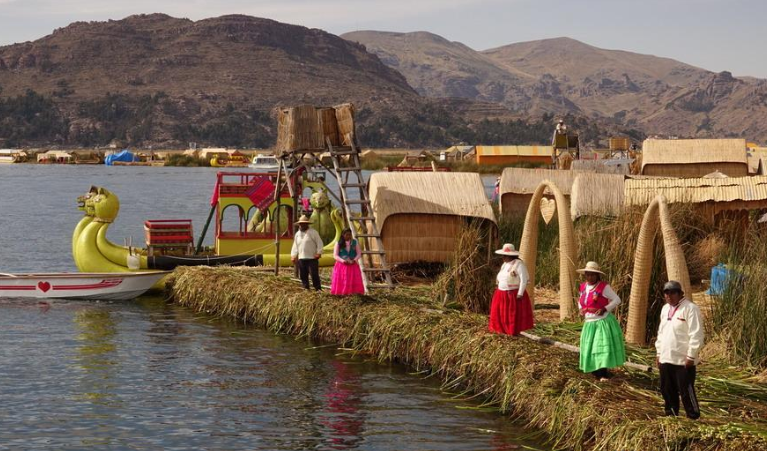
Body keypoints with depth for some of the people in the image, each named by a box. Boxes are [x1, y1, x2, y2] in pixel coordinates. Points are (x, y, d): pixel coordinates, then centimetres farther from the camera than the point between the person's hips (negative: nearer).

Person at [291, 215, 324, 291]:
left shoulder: (313, 232, -3)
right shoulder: (297, 234, 16)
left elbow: (319, 243, -6)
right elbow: (295, 246, 22)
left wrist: (319, 252, -15)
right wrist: (293, 255, 14)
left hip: (312, 258, -6)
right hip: (301, 258, 6)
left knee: (314, 274, -8)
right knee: (303, 275, 6)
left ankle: (318, 289, -3)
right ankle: (306, 289, 15)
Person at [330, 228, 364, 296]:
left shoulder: (355, 242, 6)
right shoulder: (338, 243, 2)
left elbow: (359, 254, 3)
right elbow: (335, 255, -2)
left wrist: (353, 260, -15)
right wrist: (343, 261, -18)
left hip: (353, 266, 1)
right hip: (341, 266, -1)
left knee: (354, 283, -6)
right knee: (341, 284, -6)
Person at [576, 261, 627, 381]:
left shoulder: (604, 287, -12)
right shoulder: (583, 287, 8)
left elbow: (617, 300, -10)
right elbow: (580, 301, 25)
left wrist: (604, 309, -20)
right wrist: (581, 309, 4)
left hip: (603, 322, -7)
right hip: (589, 323, 7)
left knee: (603, 347, -9)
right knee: (590, 348, 10)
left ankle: (604, 374, -6)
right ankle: (596, 372, 23)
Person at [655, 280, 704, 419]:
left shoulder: (690, 308, -13)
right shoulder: (665, 309, 14)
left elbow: (696, 335, -16)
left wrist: (691, 356, -18)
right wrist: (659, 353, 17)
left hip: (683, 360, -8)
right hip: (666, 359, 8)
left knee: (686, 391, -6)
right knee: (667, 391, 14)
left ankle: (693, 418, 1)